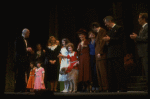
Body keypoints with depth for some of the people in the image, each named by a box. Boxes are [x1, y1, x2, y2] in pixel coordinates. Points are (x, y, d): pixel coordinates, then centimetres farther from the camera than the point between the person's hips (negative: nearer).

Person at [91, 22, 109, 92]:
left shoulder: (102, 31, -7)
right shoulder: (99, 33, 22)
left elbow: (102, 42, -16)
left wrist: (100, 52, -18)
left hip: (101, 55, -10)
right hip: (98, 56, 10)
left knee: (103, 72, -11)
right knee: (99, 72, 8)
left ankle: (105, 88, -11)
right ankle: (101, 87, 10)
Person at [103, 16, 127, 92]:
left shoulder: (119, 28, -2)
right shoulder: (110, 31, 24)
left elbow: (120, 39, -12)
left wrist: (109, 39, -13)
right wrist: (107, 42, 3)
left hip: (117, 54, -9)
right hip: (110, 55, 9)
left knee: (119, 72, -9)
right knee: (111, 74, 7)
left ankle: (122, 88, -7)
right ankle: (112, 89, 10)